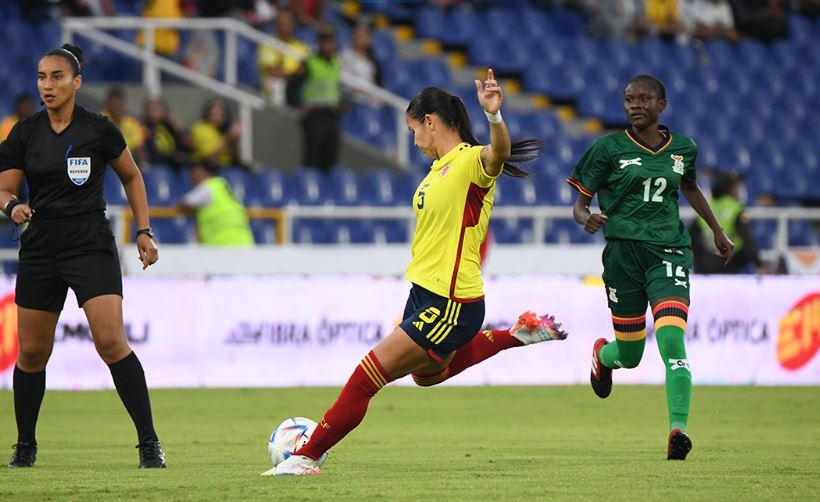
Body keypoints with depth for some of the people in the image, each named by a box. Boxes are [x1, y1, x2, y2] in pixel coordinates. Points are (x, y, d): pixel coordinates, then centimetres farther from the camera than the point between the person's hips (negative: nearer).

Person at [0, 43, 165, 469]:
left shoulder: (99, 130, -3)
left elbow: (132, 178, 11)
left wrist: (143, 231, 5)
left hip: (92, 246, -3)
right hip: (40, 250, 3)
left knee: (110, 341, -17)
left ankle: (149, 443, -13)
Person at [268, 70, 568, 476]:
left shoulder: (472, 161, -17)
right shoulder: (440, 167, 13)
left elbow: (498, 152, -41)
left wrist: (494, 115, -62)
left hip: (450, 304, -10)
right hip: (425, 293, 10)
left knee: (368, 375, -9)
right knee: (426, 374, 31)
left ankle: (307, 457, 1)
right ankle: (517, 334, 34)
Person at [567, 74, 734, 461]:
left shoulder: (683, 149, 9)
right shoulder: (609, 148, 0)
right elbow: (579, 204, 1)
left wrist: (717, 231, 37)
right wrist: (587, 219, -22)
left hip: (670, 252, 1)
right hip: (624, 252, -1)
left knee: (671, 340, -21)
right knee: (630, 355, 8)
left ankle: (678, 430, -27)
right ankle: (602, 354, 46)